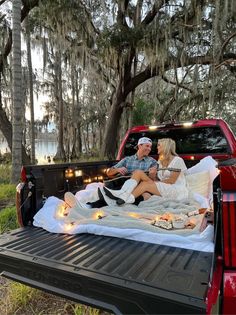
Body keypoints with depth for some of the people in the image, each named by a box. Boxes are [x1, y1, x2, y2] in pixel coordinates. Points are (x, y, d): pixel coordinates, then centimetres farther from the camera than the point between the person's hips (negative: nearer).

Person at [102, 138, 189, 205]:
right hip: (163, 188, 6)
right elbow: (157, 180, 12)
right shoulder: (160, 161, 20)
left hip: (177, 191, -6)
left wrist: (155, 182, -11)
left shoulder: (177, 160, -3)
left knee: (145, 184, -29)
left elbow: (172, 180, -11)